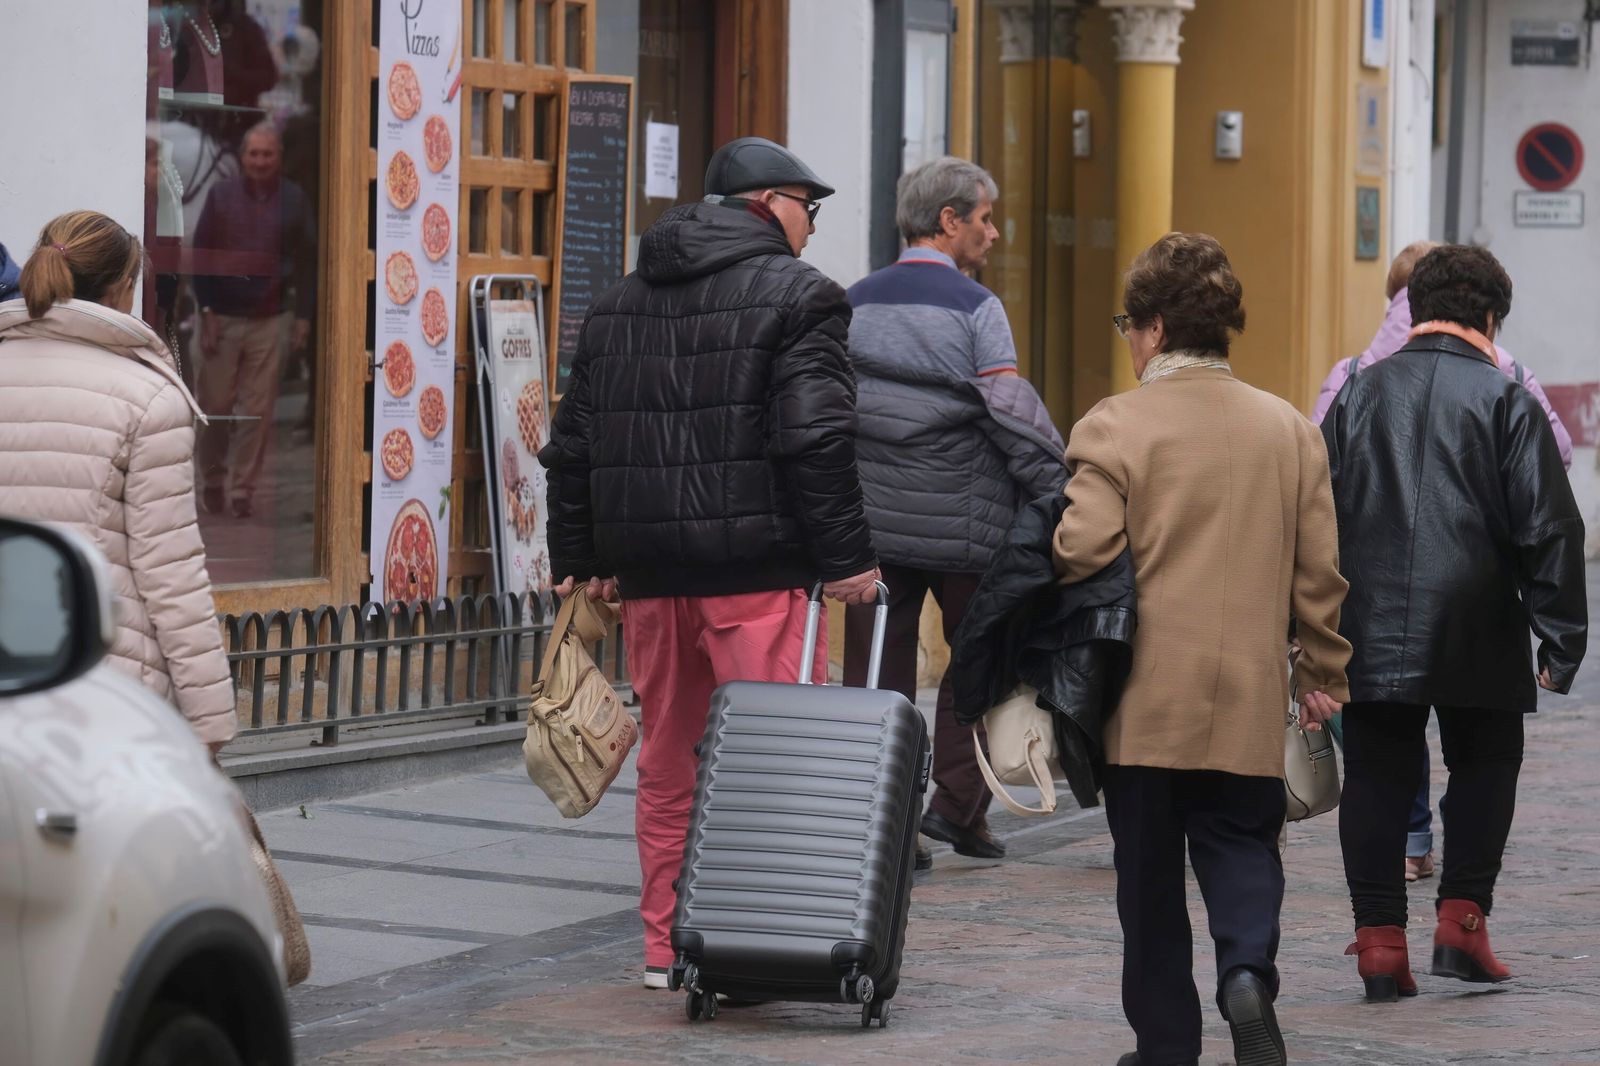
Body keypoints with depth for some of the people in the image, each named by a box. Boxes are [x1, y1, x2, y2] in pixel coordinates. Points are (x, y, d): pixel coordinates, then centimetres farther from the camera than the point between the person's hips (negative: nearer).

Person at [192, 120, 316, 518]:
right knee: (215, 405, 2)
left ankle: (243, 489, 5)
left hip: (271, 320, 0)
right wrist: (206, 310, -3)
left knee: (258, 411, -2)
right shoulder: (222, 195, 3)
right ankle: (214, 481, 19)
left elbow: (307, 260, 7)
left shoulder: (294, 200, 4)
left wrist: (303, 316, 2)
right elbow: (200, 253, 3)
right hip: (223, 317, 0)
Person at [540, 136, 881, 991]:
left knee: (666, 760, 14)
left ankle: (666, 945, 18)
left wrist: (577, 561, 21)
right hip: (756, 566, -7)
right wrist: (845, 556, -13)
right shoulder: (796, 296, -4)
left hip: (648, 568, 7)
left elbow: (571, 446, 17)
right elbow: (816, 439, -15)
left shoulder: (616, 305, 17)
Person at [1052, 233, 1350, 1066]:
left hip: (1144, 699, -3)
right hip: (1250, 695, 3)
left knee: (1151, 873, 8)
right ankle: (1248, 970, -15)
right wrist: (1323, 673, 16)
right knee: (1241, 844, 12)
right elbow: (1319, 568, 7)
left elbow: (1082, 551, -17)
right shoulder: (1289, 429, 4)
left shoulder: (1115, 426, -9)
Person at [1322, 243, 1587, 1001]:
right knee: (1484, 766, 14)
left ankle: (1379, 940, 2)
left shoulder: (1359, 395, 8)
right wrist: (1561, 639, -1)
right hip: (1475, 634, -2)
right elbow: (1549, 527, -6)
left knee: (1376, 776, 7)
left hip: (1371, 629, 2)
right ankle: (1461, 922, 6)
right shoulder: (1505, 400, -3)